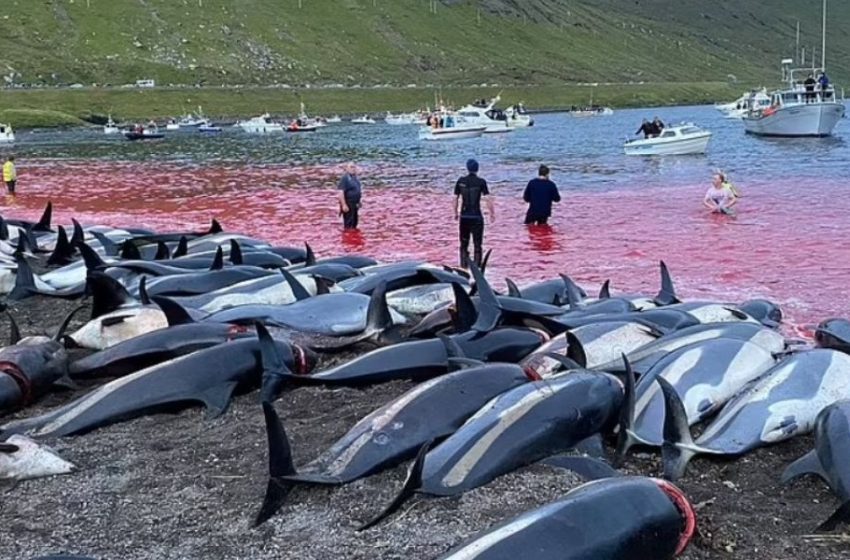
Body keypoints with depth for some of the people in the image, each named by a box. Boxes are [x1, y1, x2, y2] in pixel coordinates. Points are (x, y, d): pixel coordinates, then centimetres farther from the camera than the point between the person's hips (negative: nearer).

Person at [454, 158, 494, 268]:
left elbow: (455, 199, 2)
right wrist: (492, 214, -1)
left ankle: (464, 265, 15)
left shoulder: (461, 181, 0)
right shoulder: (481, 182, -7)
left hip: (464, 217, 2)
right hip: (476, 217, -2)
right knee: (477, 244, 5)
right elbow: (488, 199, -11)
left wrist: (455, 213, 14)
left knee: (464, 243, 15)